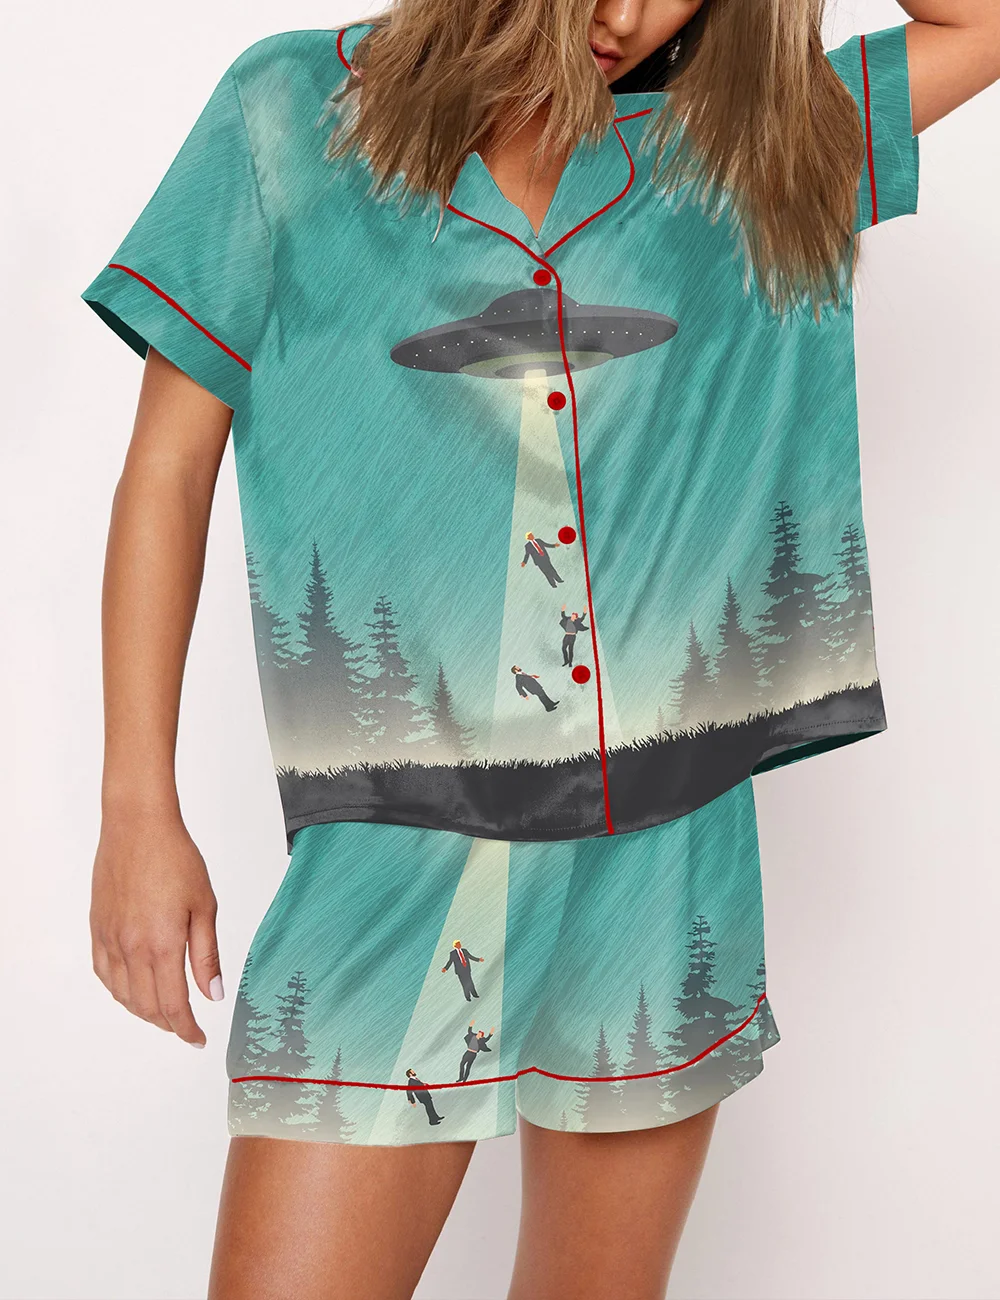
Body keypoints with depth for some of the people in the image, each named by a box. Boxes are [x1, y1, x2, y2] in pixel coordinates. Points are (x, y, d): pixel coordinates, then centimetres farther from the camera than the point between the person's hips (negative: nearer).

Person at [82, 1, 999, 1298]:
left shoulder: (737, 153, 10)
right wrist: (138, 805, -2)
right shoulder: (294, 114, 3)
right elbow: (169, 467, 2)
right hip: (394, 864, -2)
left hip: (665, 863, 3)